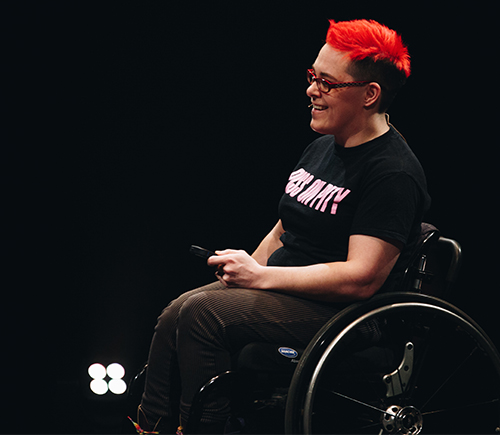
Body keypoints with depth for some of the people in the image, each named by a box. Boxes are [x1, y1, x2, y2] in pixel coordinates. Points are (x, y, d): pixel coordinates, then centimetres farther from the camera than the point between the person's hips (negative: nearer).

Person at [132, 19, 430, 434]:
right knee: (177, 315, -10)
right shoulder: (321, 148, 13)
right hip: (284, 291, 9)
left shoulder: (393, 173, -16)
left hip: (338, 312, -9)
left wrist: (260, 276, -20)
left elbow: (362, 279, -23)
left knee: (200, 314, -24)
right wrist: (242, 272, 2)